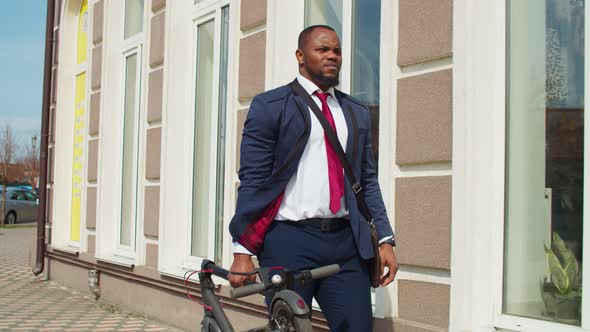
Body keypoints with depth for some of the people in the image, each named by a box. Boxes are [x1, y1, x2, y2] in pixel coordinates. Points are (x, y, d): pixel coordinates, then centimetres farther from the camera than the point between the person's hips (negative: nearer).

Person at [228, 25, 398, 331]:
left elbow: (368, 181, 16)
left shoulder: (357, 113, 16)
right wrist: (243, 251, -7)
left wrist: (384, 239, 7)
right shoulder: (269, 106, 3)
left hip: (346, 242, 4)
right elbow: (252, 182, -2)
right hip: (289, 241, -4)